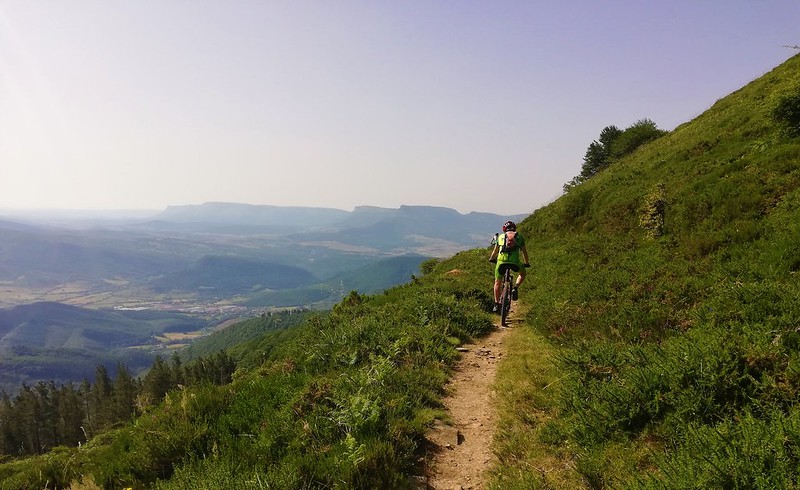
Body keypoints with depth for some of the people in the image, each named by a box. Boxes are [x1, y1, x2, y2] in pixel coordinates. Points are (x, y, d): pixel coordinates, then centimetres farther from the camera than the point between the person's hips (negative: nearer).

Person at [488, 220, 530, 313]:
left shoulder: (500, 237, 22)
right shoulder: (519, 237, 20)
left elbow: (495, 251, 30)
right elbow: (524, 252, 24)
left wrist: (491, 259, 49)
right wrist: (526, 263, 39)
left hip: (501, 261, 1)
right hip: (514, 261, -1)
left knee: (497, 282, 18)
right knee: (522, 274, 30)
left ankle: (496, 304, 18)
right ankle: (515, 288, 7)